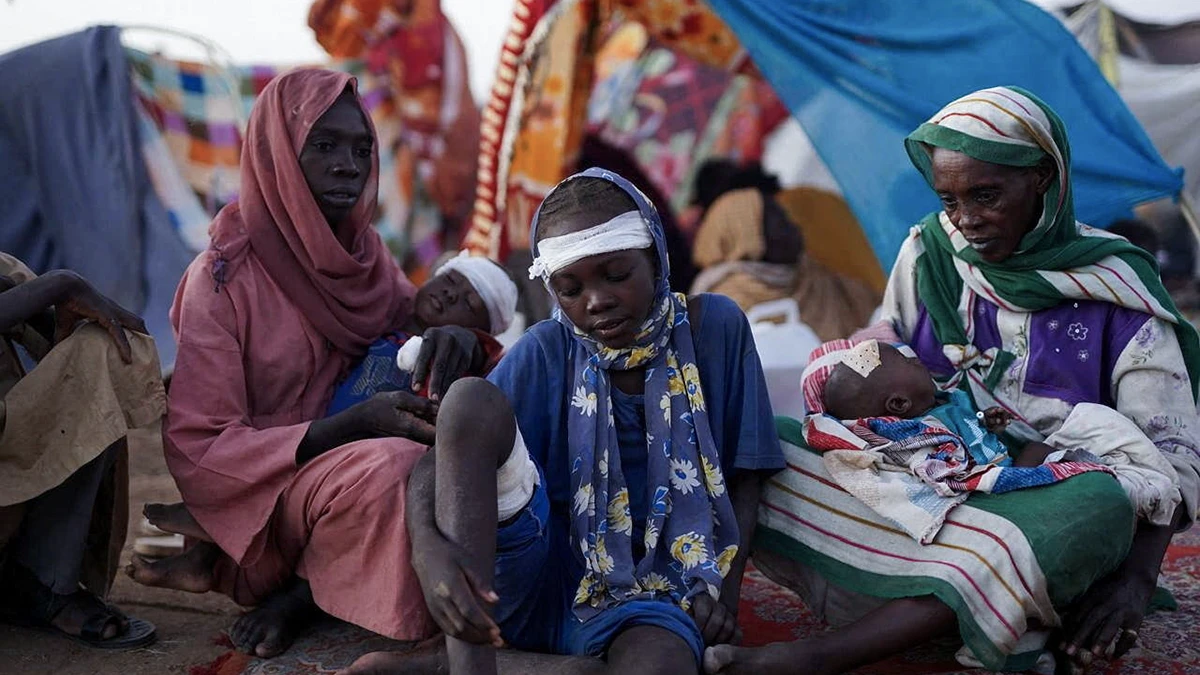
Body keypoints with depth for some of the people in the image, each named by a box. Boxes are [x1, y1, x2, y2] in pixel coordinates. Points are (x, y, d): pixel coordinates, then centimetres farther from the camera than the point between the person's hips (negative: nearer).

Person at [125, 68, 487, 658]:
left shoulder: (365, 256, 7)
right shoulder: (222, 277, -10)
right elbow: (196, 452, -15)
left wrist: (456, 338, -13)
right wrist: (357, 423, -26)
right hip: (265, 507, -7)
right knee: (392, 470, -34)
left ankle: (301, 596, -7)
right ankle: (300, 595, -7)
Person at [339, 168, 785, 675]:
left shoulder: (715, 328, 1)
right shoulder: (547, 351, 0)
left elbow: (744, 479, 6)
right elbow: (439, 459, -10)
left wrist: (724, 589, -9)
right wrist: (431, 546, -32)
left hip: (651, 591, 0)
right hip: (535, 575, 1)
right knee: (472, 398, -24)